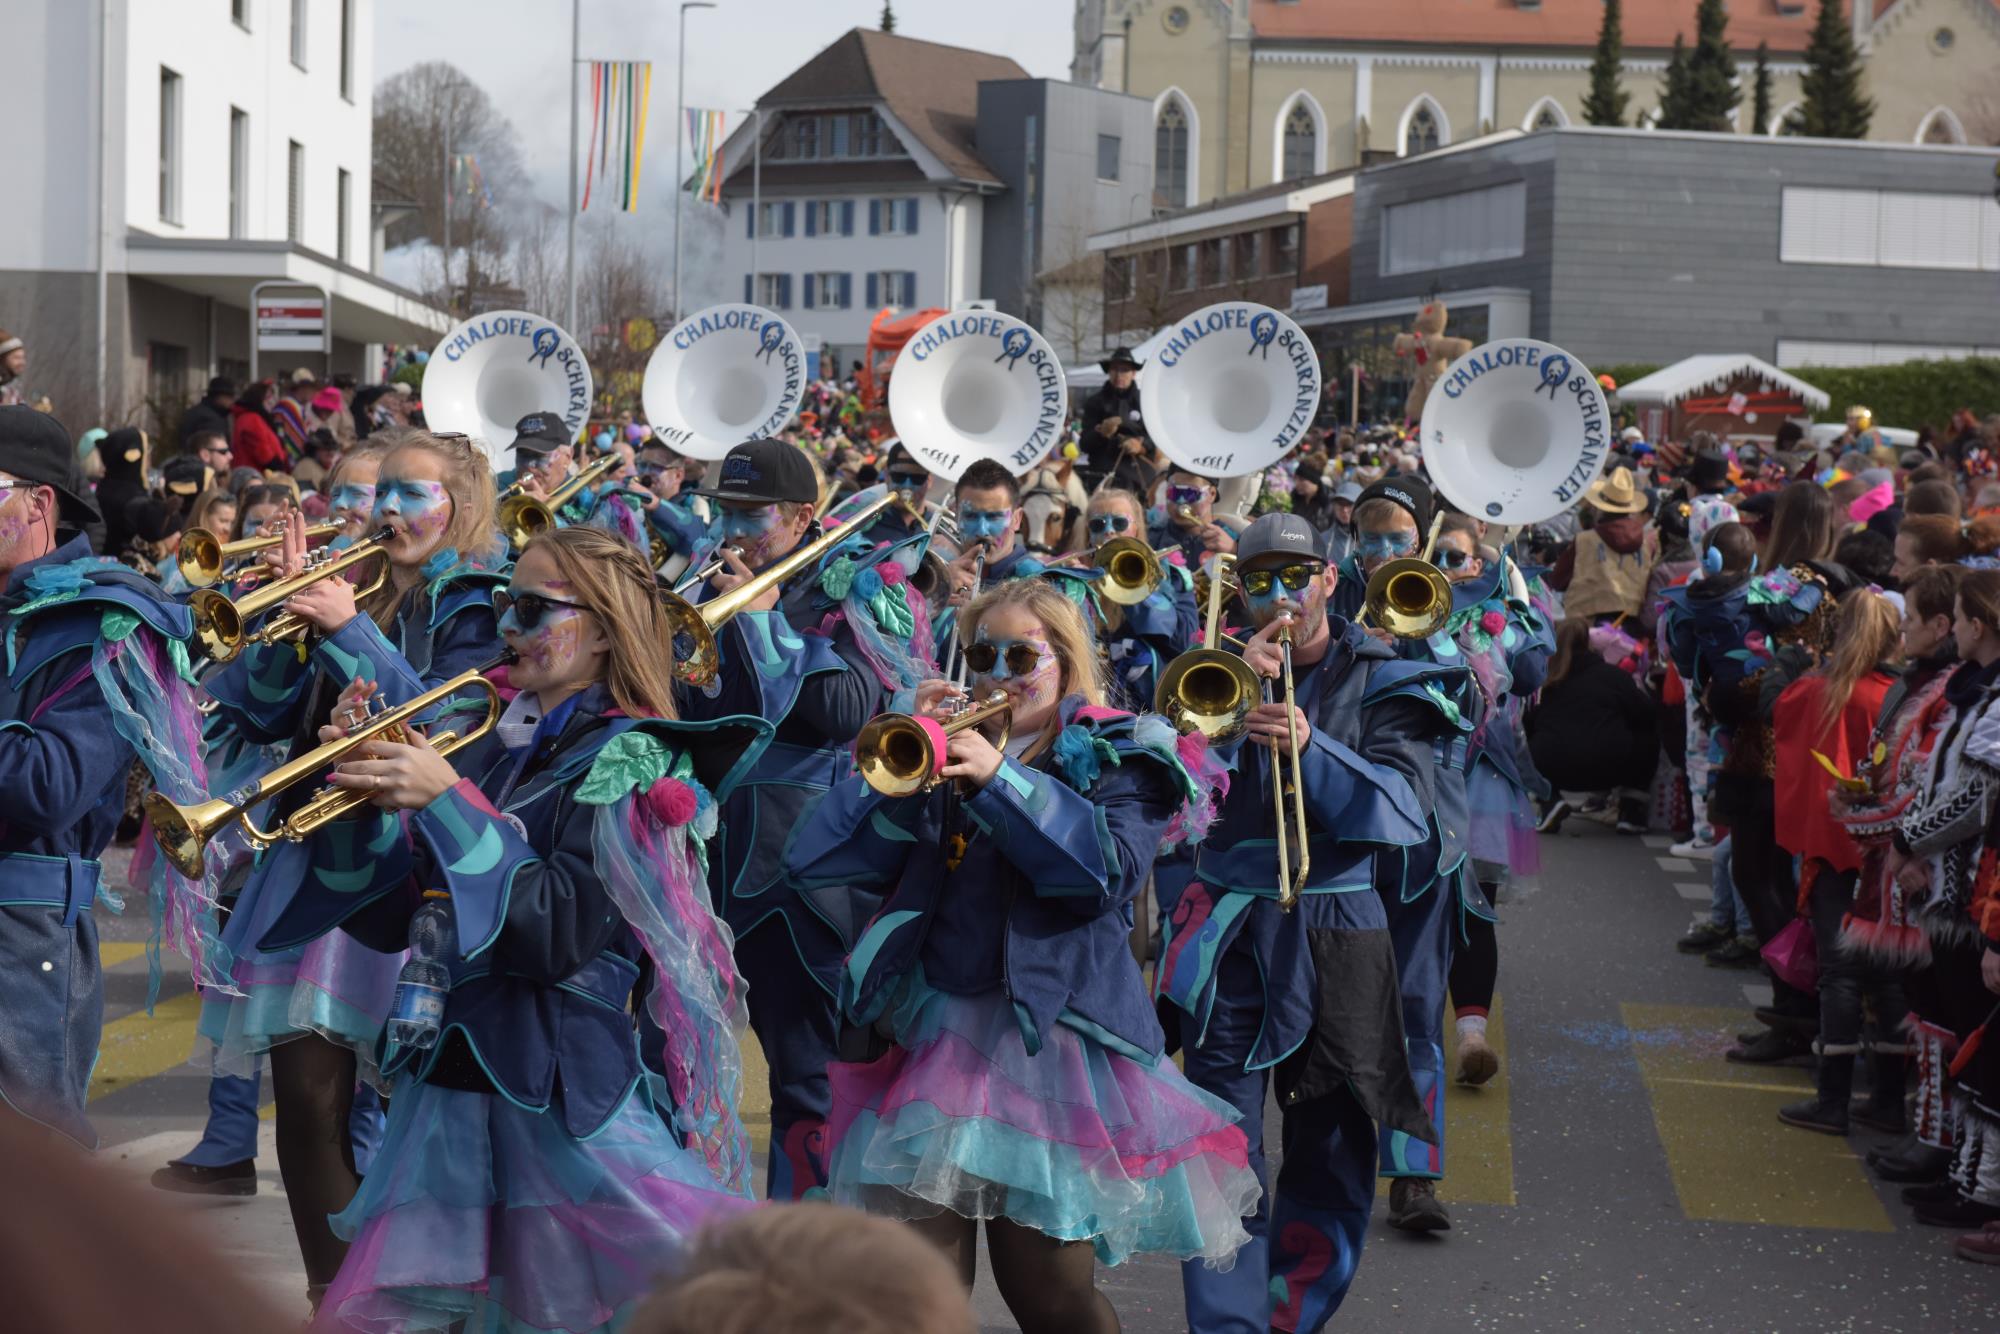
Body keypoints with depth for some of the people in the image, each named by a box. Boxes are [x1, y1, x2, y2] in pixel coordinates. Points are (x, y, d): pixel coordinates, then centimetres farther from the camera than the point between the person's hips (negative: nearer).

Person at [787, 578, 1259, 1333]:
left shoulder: (1118, 758, 5)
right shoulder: (937, 761, 15)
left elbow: (1109, 867, -15)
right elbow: (815, 860, 4)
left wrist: (1001, 780, -20)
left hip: (1051, 1035, -4)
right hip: (936, 1034, 4)